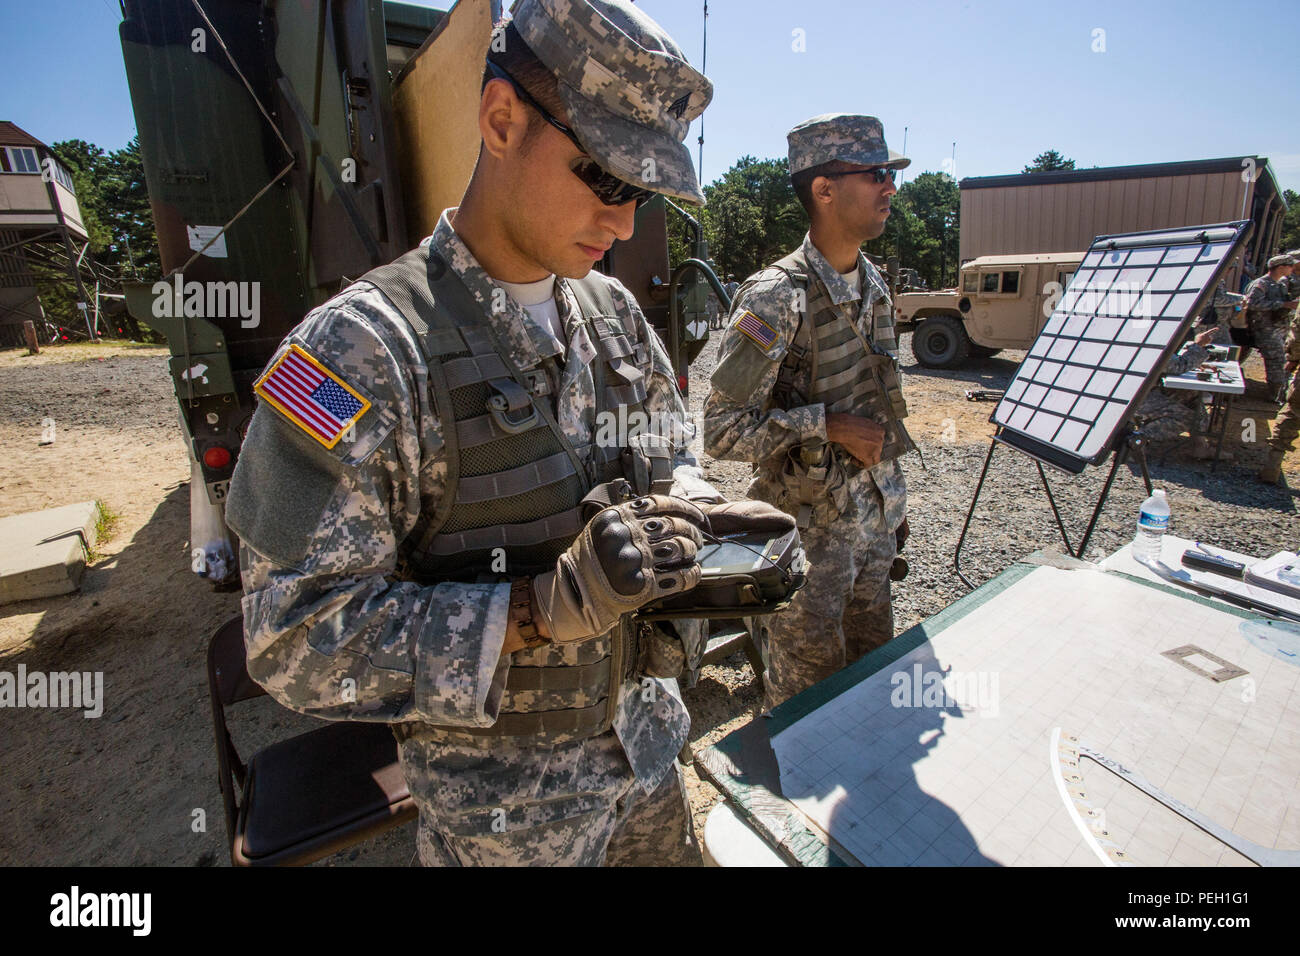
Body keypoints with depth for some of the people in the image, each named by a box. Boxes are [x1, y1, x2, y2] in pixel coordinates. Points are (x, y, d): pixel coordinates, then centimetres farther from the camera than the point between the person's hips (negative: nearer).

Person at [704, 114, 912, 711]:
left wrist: (893, 498, 19)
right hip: (807, 534, -7)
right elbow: (722, 429, -21)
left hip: (872, 523, 8)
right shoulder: (777, 298, -19)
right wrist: (830, 425, -22)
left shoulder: (873, 285, 8)